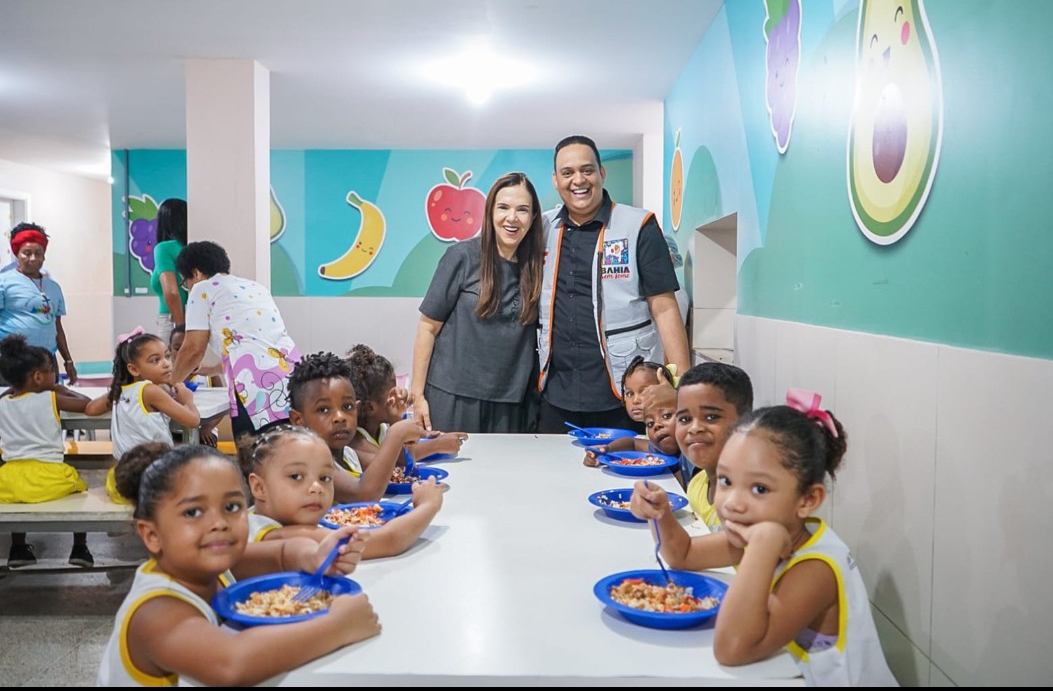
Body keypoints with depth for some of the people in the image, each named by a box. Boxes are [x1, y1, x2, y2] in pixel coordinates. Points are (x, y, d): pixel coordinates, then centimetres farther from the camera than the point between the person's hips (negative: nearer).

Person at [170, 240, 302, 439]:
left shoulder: (203, 290, 10)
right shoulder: (255, 287, 29)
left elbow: (194, 349, 7)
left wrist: (171, 383, 25)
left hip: (257, 379, -7)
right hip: (292, 372, 7)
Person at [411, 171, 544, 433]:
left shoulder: (536, 266, 3)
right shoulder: (462, 257, -7)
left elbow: (534, 338, 11)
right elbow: (429, 326, -4)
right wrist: (417, 394, -6)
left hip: (510, 403, 3)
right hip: (453, 396, -3)